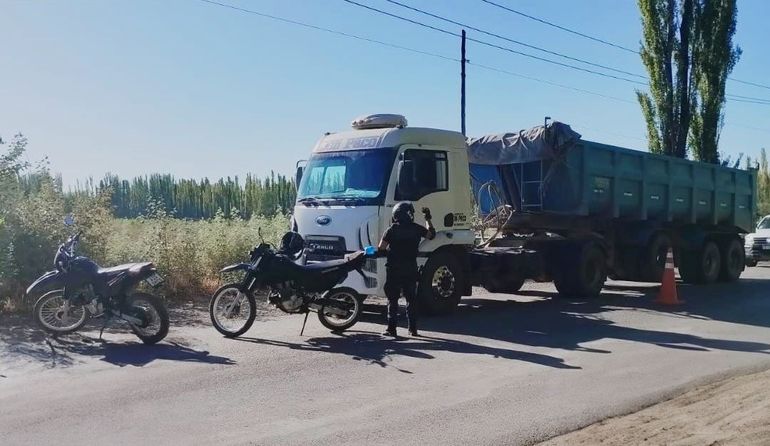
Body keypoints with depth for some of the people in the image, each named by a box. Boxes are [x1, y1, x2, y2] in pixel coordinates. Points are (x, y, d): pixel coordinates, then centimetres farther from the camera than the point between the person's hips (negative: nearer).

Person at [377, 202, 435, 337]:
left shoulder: (392, 230, -7)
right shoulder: (417, 229, 1)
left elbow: (381, 249, -11)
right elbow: (431, 234, 19)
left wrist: (388, 252, 11)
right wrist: (428, 219, 29)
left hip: (394, 270, -3)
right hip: (411, 269, 3)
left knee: (393, 299, 3)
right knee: (411, 299, 11)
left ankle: (391, 329, 1)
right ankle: (413, 329, 13)